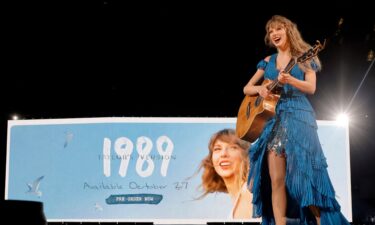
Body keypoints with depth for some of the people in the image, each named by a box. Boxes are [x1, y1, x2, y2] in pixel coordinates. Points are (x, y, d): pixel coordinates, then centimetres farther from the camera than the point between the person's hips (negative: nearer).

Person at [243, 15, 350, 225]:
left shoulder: (304, 57, 6)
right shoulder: (267, 62, 16)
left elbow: (311, 88, -6)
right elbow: (247, 88, 17)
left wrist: (290, 80, -24)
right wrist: (259, 88, -5)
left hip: (299, 117, -3)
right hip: (273, 119, 4)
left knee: (305, 174, -10)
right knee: (276, 179, -5)